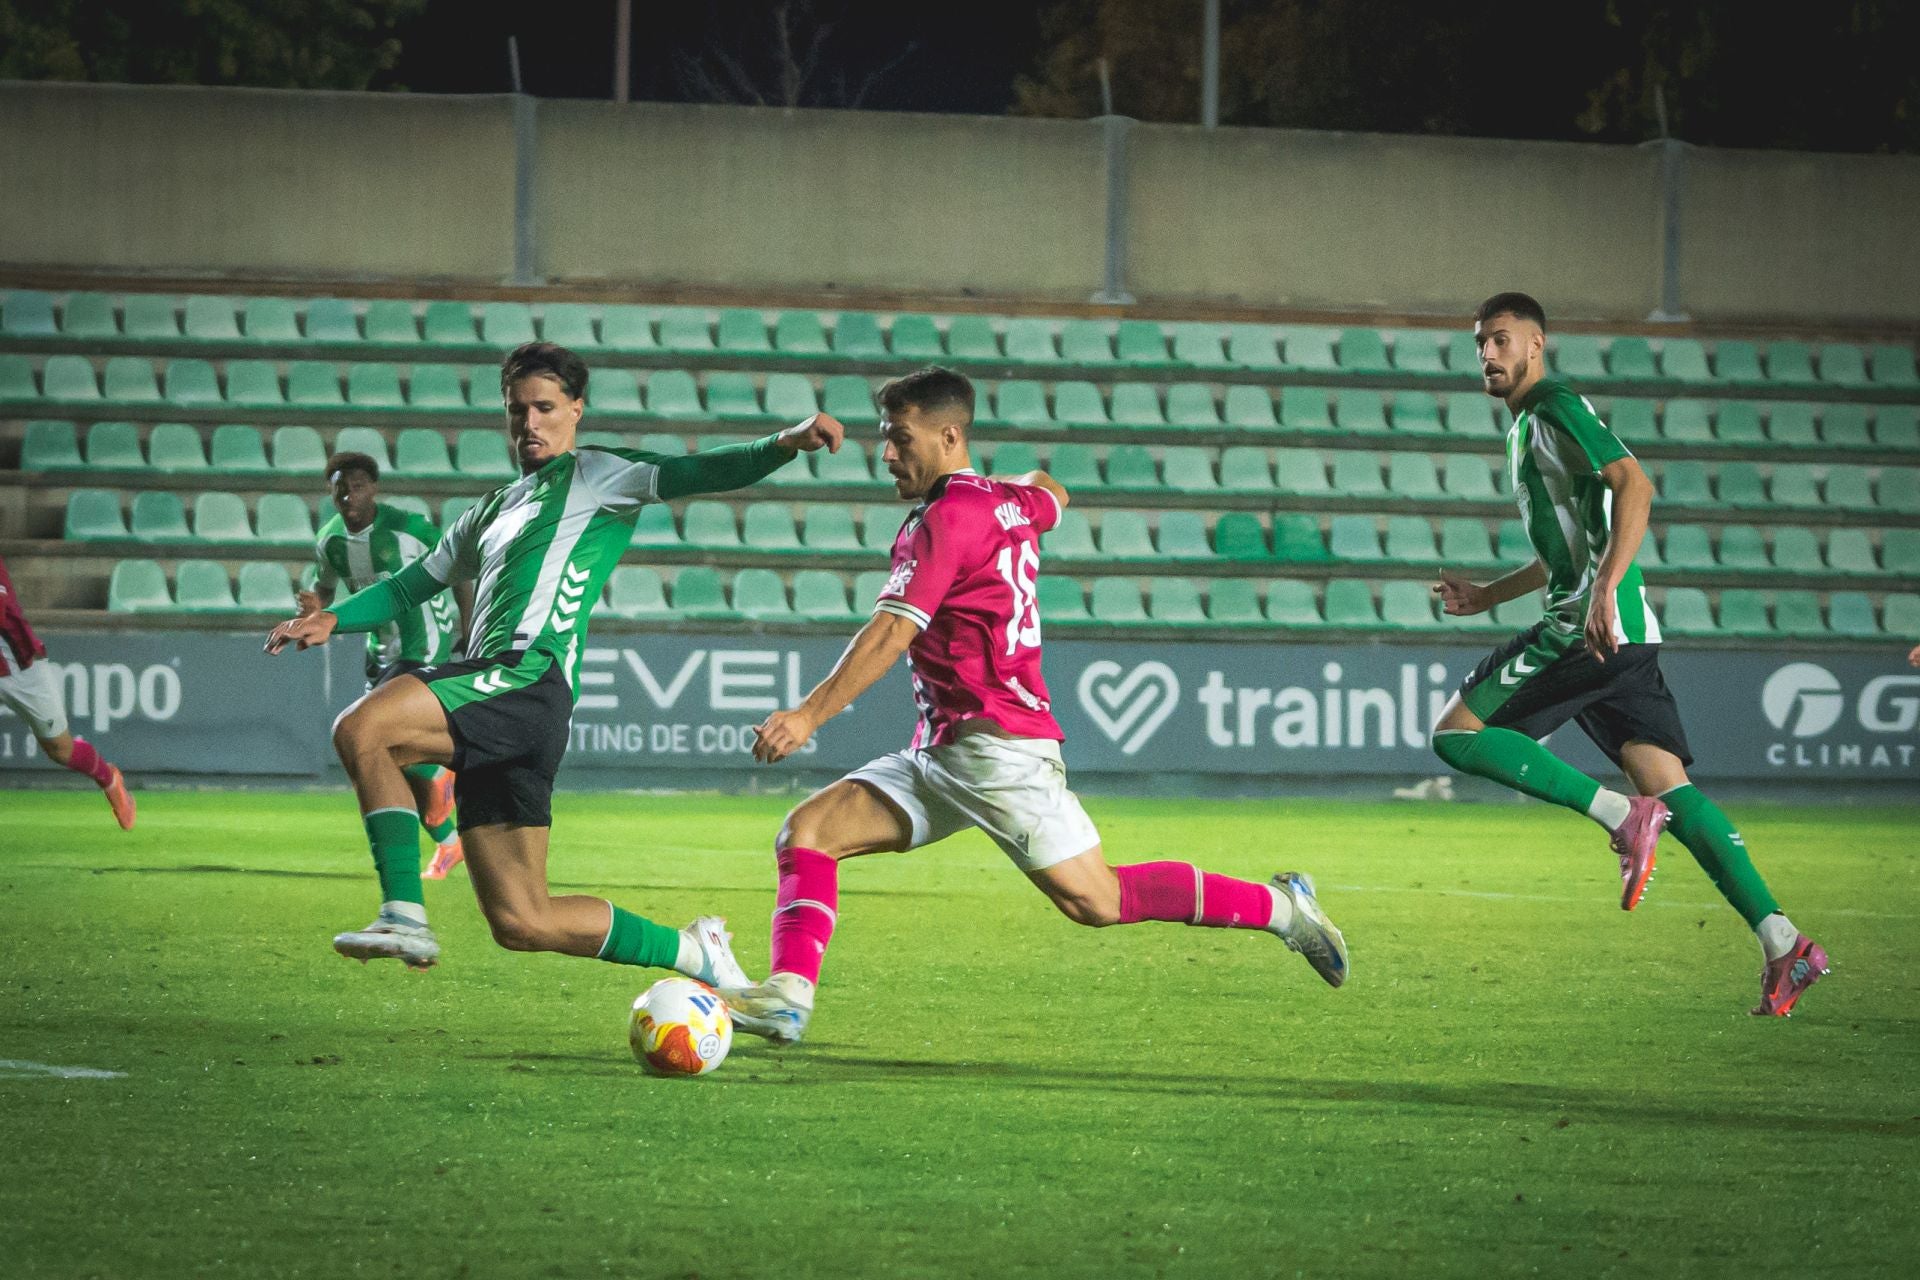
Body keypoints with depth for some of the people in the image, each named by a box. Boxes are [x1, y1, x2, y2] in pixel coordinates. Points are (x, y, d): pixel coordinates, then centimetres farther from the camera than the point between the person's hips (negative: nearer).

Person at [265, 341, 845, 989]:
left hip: (527, 676, -8)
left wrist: (784, 444, -22)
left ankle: (405, 916, -26)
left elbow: (690, 474, -5)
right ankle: (691, 950, 15)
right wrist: (333, 619, 21)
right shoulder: (491, 513, 31)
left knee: (360, 729, -28)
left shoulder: (595, 475, 9)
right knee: (520, 922, 2)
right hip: (488, 686, 8)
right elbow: (412, 586, 37)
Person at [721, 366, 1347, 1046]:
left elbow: (890, 634, -22)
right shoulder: (1007, 501, 13)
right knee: (808, 831, -2)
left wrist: (809, 715, -25)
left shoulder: (947, 517, -14)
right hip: (940, 752, 10)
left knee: (1095, 902, -11)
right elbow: (1048, 492, 39)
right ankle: (786, 995, -15)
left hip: (998, 747, -10)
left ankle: (1281, 906, 3)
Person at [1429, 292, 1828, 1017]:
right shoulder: (1526, 426, 26)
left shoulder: (1556, 408, -4)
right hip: (1626, 639, 9)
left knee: (1456, 732, -7)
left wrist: (1604, 589, -29)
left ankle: (1622, 816, -16)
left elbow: (1633, 486, -20)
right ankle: (1782, 944, -11)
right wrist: (1489, 596, 39)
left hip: (1591, 629, -9)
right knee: (1670, 789, 0)